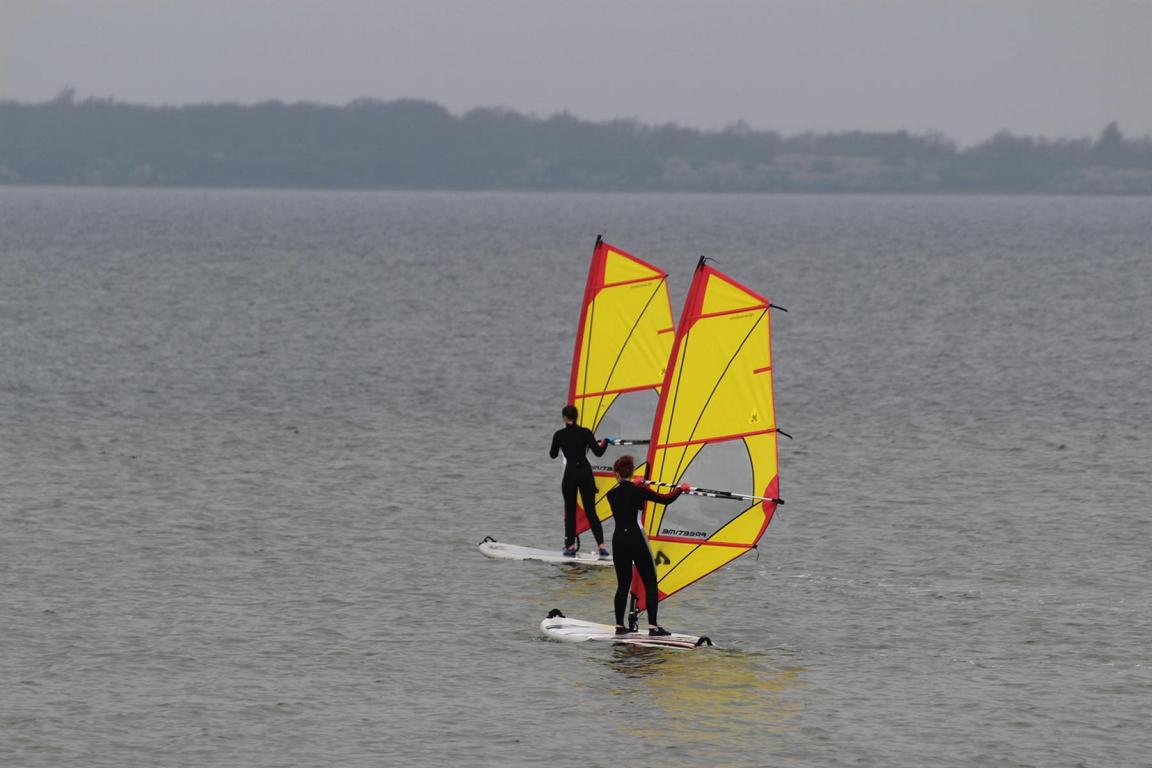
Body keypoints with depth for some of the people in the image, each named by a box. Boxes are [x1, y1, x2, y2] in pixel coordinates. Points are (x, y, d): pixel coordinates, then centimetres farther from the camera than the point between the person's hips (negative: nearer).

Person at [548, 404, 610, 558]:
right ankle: (601, 546, -6)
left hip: (570, 474, -1)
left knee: (570, 511, 12)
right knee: (591, 511, 4)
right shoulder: (585, 432, -4)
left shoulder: (559, 435, -3)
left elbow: (553, 455, 10)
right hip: (585, 473, 1)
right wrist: (604, 442, 15)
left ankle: (571, 546, 8)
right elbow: (598, 452, -4)